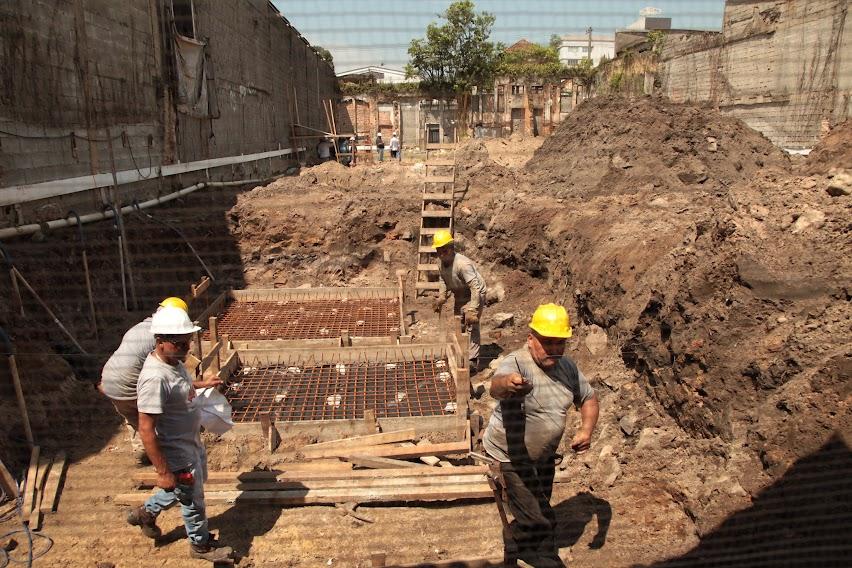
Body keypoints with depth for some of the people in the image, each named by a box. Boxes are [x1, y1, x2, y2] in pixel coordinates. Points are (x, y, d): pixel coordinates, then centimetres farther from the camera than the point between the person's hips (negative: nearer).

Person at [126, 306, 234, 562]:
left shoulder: (174, 361, -6)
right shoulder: (155, 378, -34)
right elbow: (146, 430, -30)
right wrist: (163, 472, -25)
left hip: (191, 442, 9)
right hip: (178, 454, -9)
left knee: (183, 489, 31)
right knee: (193, 501, 15)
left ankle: (146, 512, 51)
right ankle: (201, 545, 40)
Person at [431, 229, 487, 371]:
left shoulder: (462, 264, -33)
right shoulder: (443, 263, -7)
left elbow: (475, 287, -36)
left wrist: (472, 310, -39)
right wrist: (442, 298, -2)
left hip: (475, 296, -9)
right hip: (459, 297, 9)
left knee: (471, 326, -16)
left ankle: (473, 361, -14)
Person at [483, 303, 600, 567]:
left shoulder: (567, 367, -4)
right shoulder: (517, 363, -27)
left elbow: (588, 398, 10)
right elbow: (495, 386, -49)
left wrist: (587, 429, -9)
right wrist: (507, 383, -73)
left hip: (544, 456, 7)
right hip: (512, 458, -7)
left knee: (531, 516, 23)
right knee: (540, 522, -8)